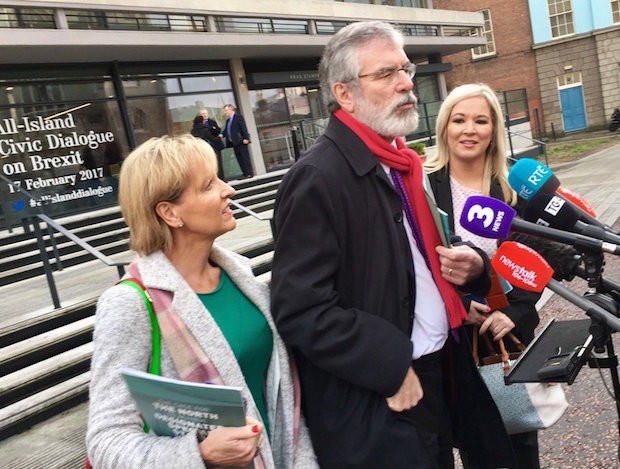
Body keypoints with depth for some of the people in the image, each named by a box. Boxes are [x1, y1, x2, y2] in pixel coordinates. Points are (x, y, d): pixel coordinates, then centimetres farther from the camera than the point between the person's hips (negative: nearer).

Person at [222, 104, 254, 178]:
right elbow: (226, 130, 19)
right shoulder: (228, 120, 19)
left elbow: (244, 128, -11)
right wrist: (222, 134, -1)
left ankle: (249, 173, -2)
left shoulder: (238, 117, -5)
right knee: (239, 158, 6)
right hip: (234, 142, 8)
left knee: (245, 158, -5)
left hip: (241, 141, -8)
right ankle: (245, 173, 8)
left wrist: (245, 138, -18)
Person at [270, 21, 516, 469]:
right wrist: (393, 369, -18)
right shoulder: (318, 179, -19)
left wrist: (472, 265, 0)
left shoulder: (402, 163, 9)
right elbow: (301, 311, -24)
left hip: (438, 379, 8)